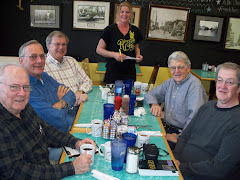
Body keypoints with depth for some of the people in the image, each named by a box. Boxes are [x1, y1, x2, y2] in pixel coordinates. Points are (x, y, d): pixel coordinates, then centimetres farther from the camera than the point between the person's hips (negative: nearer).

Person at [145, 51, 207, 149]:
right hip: (166, 127, 7)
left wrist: (180, 137, -25)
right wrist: (154, 104, -2)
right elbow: (150, 94, 20)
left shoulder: (194, 85, -14)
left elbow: (195, 117, -23)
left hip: (181, 132, -6)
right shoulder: (170, 82, 12)